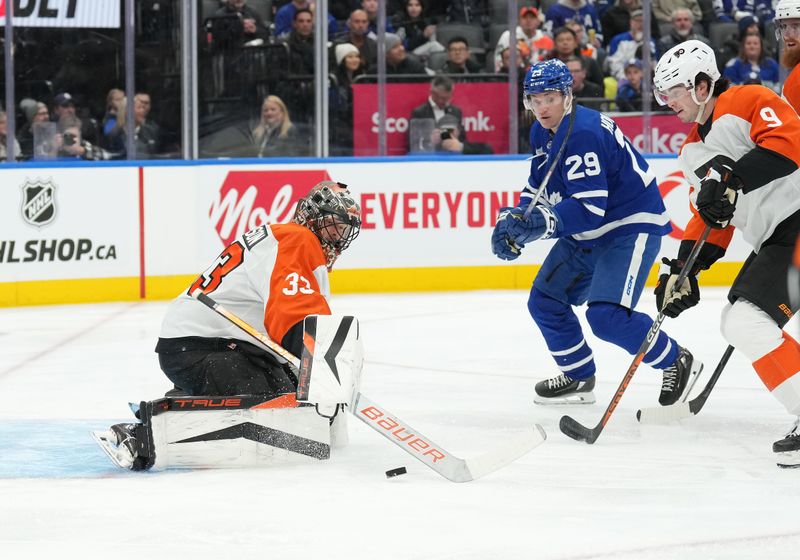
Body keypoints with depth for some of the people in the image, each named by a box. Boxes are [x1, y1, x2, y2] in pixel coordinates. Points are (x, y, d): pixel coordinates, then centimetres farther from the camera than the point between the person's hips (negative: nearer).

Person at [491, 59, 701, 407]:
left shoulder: (583, 133, -26)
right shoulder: (542, 133, 5)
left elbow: (590, 208, -32)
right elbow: (538, 188, 14)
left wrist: (543, 222, -42)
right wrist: (513, 220, -5)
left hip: (632, 225, -10)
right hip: (585, 234, 10)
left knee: (607, 315, -22)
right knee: (544, 301, 8)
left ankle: (677, 362, -2)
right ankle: (578, 377, 25)